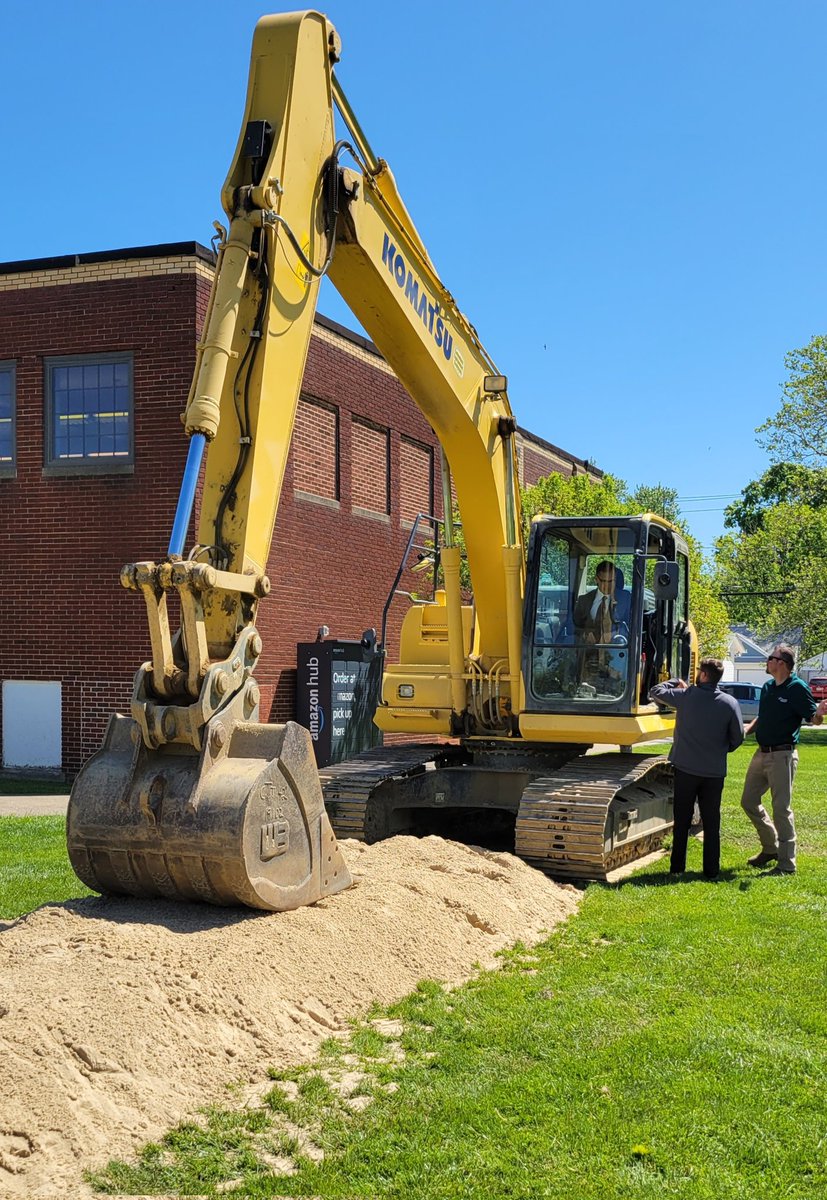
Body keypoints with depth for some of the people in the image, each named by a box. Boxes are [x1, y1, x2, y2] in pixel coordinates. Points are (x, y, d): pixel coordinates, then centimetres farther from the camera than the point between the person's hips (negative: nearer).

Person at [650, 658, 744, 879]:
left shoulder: (685, 696, -9)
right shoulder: (730, 703, -5)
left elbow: (655, 692, 3)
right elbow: (737, 738, 0)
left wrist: (677, 683, 18)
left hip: (685, 768, -1)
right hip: (715, 772, 1)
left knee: (682, 820, 10)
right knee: (711, 822, 10)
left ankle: (677, 867, 13)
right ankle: (711, 870, 11)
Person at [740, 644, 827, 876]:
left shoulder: (797, 688, -12)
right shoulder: (767, 687, 11)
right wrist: (745, 731, 6)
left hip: (782, 755, -9)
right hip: (762, 753, 9)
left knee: (781, 808, -5)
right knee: (749, 802, 14)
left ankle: (787, 864, 4)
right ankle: (771, 848, 29)